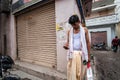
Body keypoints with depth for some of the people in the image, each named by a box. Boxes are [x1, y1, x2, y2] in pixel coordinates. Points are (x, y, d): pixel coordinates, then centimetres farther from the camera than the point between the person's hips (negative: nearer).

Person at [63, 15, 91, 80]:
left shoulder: (84, 30, 3)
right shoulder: (69, 32, 9)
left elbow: (88, 42, 4)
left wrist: (88, 55, 2)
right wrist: (66, 45, -10)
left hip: (81, 54, -1)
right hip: (72, 54, 1)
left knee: (81, 72, 2)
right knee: (72, 73, -2)